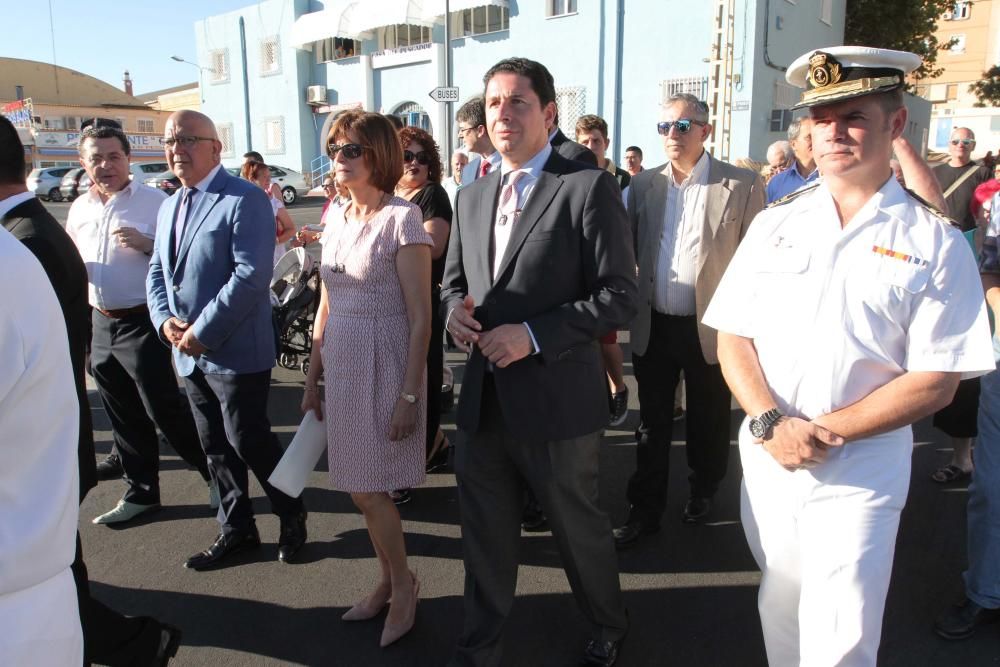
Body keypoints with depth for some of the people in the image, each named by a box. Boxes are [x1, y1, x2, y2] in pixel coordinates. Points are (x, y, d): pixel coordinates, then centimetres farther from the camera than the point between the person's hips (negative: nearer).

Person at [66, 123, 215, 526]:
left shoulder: (153, 202, -9)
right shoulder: (79, 208, 10)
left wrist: (146, 243, -27)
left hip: (141, 323, -6)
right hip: (98, 324, 7)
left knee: (164, 410, -3)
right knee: (124, 416, 15)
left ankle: (215, 474, 17)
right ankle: (141, 492, 30)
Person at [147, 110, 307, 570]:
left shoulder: (245, 200, -13)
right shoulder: (169, 207, 15)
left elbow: (251, 275, -22)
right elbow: (157, 270, 18)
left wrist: (202, 331, -20)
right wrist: (164, 320, -2)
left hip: (236, 351, -8)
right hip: (190, 354, 8)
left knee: (248, 441, 0)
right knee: (215, 447, 16)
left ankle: (291, 516, 24)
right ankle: (236, 529, 31)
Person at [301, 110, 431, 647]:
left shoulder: (402, 219, -12)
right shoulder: (338, 219, 9)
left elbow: (420, 317, -14)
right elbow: (326, 308, 13)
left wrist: (409, 394, -16)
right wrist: (312, 379, 13)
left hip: (383, 365, -6)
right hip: (340, 364, 6)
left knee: (366, 489, 0)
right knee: (362, 488, 13)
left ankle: (402, 584, 24)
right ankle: (390, 581, 32)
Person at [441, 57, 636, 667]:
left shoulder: (589, 187, -10)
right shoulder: (472, 197, 11)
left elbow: (620, 295, -13)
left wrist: (533, 335, -21)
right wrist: (455, 309, -6)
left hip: (555, 399, -5)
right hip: (484, 399, 6)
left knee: (579, 527, 16)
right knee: (485, 538, 18)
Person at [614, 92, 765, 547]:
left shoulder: (742, 186, -6)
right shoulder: (643, 185, 4)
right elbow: (630, 251, 9)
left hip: (711, 327, -2)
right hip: (653, 326, 3)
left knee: (708, 422, 15)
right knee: (652, 424, 11)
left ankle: (703, 492, 39)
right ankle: (645, 510, 24)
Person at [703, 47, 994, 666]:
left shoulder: (936, 243, -5)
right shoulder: (775, 225, 4)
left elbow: (935, 381, -8)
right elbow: (732, 337, 2)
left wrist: (824, 430, -15)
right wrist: (771, 423, -13)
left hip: (860, 474, -3)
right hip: (766, 460, 3)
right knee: (781, 613, 18)